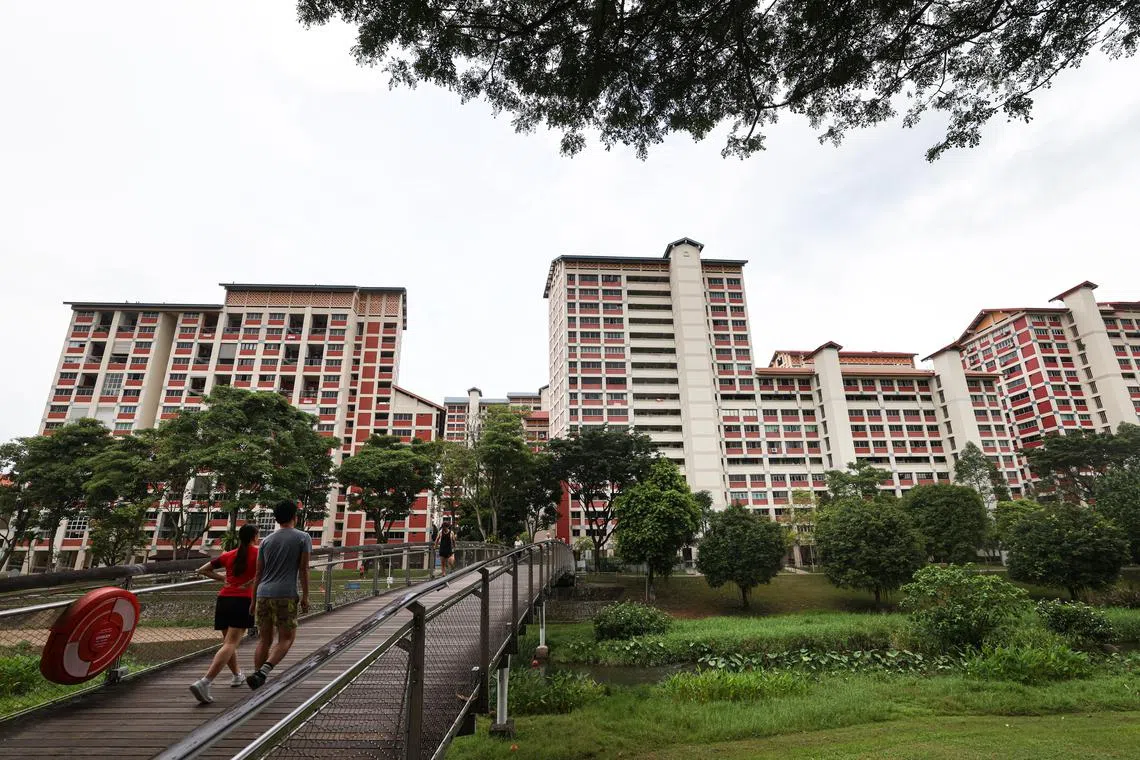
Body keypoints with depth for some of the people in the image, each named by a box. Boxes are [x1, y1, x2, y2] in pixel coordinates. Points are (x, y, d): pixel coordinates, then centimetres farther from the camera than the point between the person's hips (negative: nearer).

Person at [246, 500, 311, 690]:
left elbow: (258, 573, 13)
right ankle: (263, 671, -15)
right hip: (285, 596, -5)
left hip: (263, 594, 5)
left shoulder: (266, 540, 13)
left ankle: (258, 676, 14)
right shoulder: (303, 537, 1)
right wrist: (305, 596, 0)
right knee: (286, 639, 5)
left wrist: (254, 601, 19)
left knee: (265, 639, 15)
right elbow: (303, 569, -5)